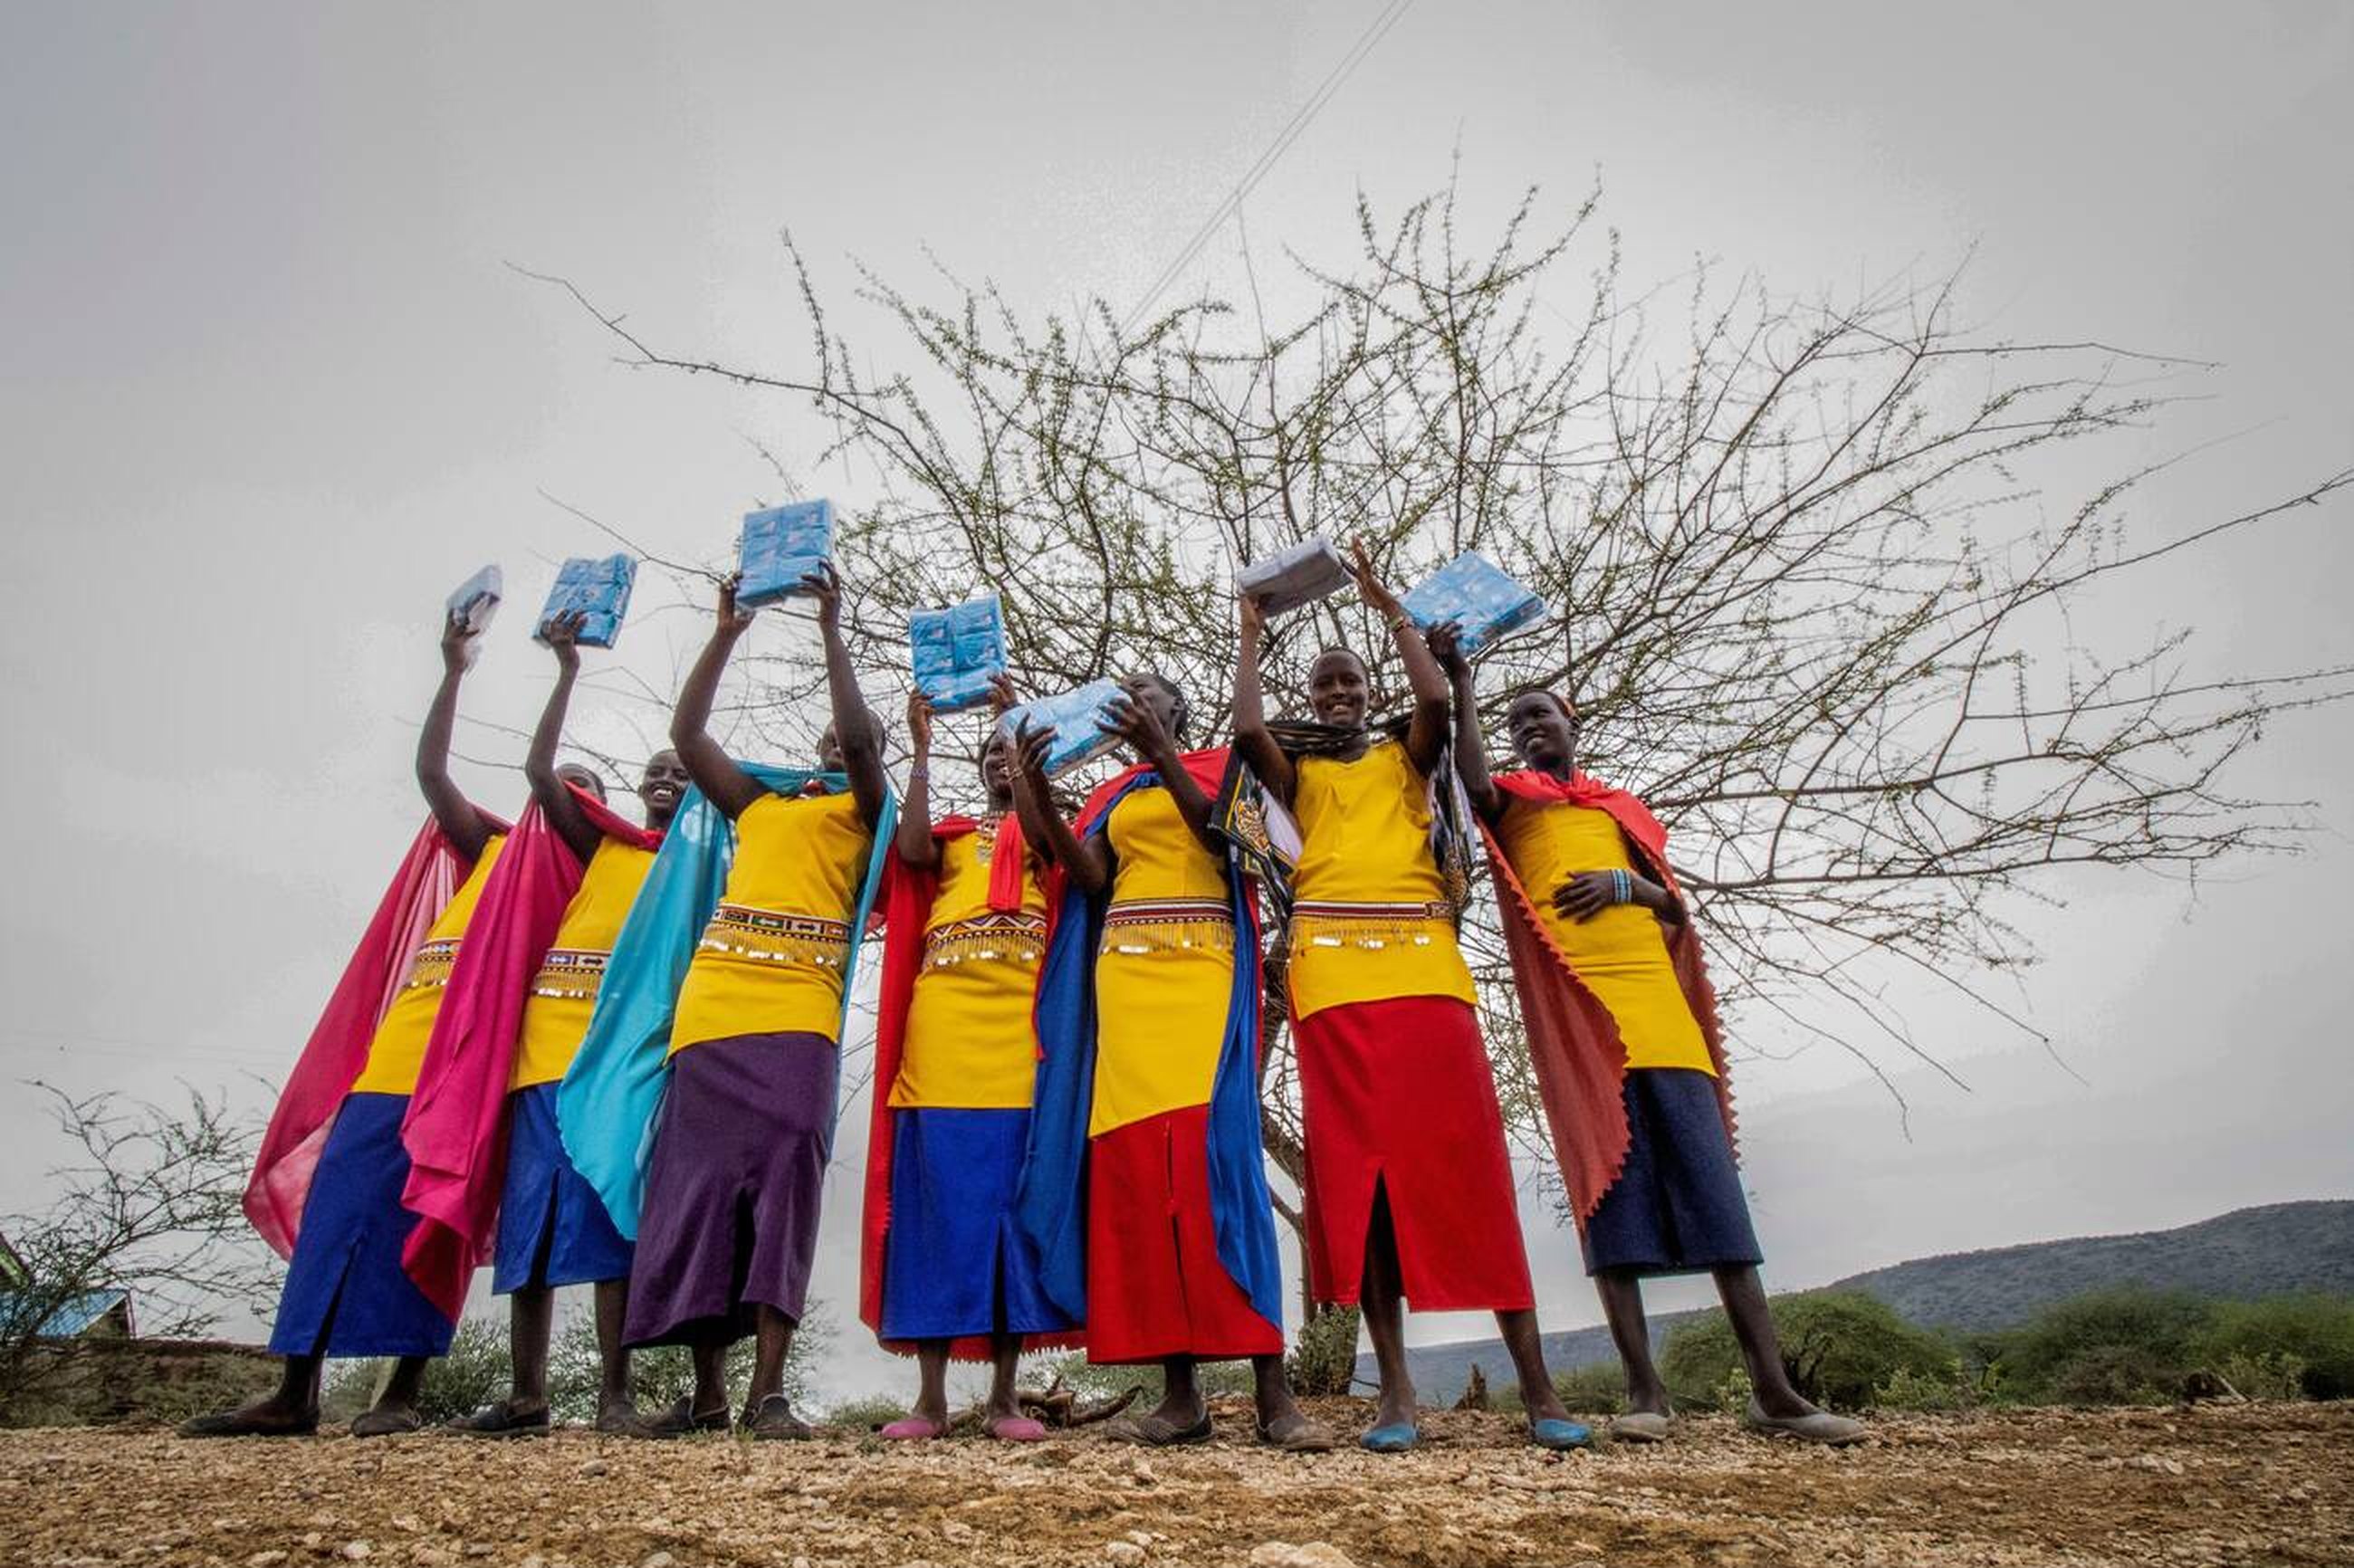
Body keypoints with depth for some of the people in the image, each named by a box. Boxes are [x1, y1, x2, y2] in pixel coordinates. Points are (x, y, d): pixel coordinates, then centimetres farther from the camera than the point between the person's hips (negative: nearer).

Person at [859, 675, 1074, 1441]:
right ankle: (931, 1397, 5)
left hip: (1021, 1027, -1)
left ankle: (1003, 1397, 6)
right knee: (939, 1198, -1)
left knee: (1015, 1199, -1)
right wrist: (922, 749, 4)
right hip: (945, 1023, 1)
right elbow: (910, 848, 0)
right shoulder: (952, 836, 23)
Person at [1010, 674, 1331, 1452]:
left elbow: (1224, 838, -7)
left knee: (1213, 1151, -16)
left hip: (1200, 970, -4)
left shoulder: (1219, 767, 14)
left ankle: (1272, 1390, -16)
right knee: (1133, 1162, -5)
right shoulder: (1114, 795, 23)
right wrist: (1040, 795, -6)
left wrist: (1160, 748, -13)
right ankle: (1180, 1393, -2)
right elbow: (1089, 877, 7)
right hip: (1124, 975, 4)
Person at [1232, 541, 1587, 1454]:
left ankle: (1535, 1385, 2)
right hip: (1332, 977, 0)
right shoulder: (1299, 774, 19)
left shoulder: (1407, 758, 20)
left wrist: (1388, 607, 9)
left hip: (1424, 968, 0)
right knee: (1358, 1173, -3)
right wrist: (1251, 633, 12)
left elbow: (1436, 698, 0)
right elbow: (1246, 730, 0)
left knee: (1466, 1166, -4)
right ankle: (1396, 1393, 3)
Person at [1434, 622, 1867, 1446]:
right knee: (1610, 1192, -6)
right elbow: (1474, 784, -12)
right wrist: (1460, 684, -17)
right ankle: (1645, 1388, -1)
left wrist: (1622, 884, -3)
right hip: (1576, 1009, -3)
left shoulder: (1622, 808, 25)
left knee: (1713, 1186, -1)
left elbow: (1675, 904, 17)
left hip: (1657, 1003, 3)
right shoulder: (1513, 800, 14)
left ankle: (1772, 1389, 3)